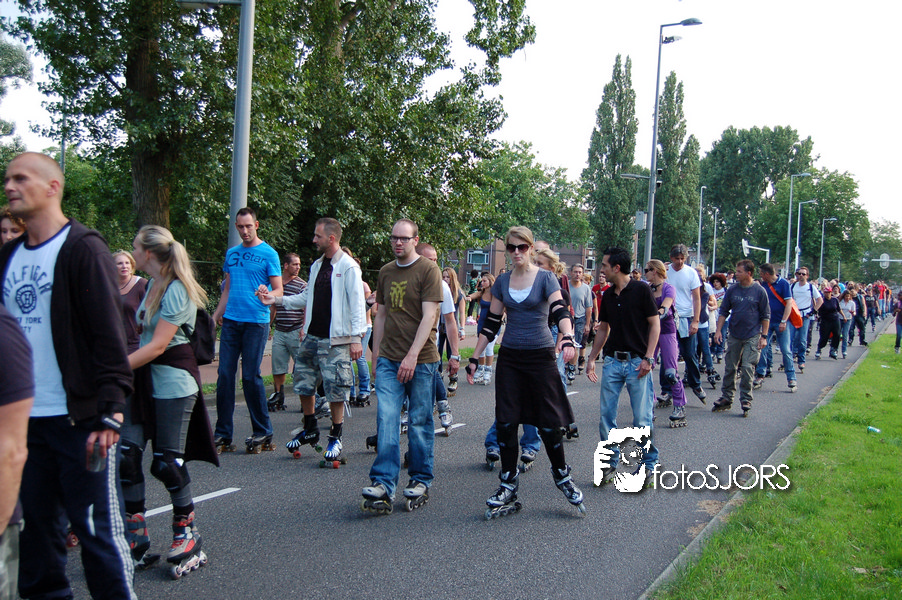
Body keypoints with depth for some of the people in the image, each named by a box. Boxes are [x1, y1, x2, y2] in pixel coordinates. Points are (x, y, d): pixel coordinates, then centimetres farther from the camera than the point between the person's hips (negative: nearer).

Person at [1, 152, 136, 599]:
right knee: (36, 525, 15)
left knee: (95, 526, 1)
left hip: (80, 418, -6)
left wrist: (109, 412, -18)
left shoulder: (82, 248, -8)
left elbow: (109, 336, -13)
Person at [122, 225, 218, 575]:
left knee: (167, 461, -4)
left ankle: (187, 535, 14)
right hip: (144, 376, 8)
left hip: (173, 379, -8)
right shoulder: (152, 285, 13)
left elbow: (158, 345, -20)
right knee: (127, 454, 2)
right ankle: (136, 540, 11)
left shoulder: (176, 290, -14)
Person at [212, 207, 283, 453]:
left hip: (256, 321, -5)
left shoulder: (268, 253, -1)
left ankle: (263, 432, 9)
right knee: (225, 374, 2)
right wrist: (216, 315, 13)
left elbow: (279, 290, -5)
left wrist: (267, 295, -26)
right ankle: (223, 434, 8)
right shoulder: (231, 253, 16)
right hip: (231, 321, 5)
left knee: (251, 376, -3)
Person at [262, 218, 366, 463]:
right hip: (312, 337, 8)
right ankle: (310, 429, 31)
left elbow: (357, 303, -13)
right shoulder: (317, 265, 14)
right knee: (304, 384, 13)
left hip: (336, 340, -8)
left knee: (335, 390, -2)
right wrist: (277, 300, 10)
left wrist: (356, 337, -19)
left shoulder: (348, 267, -10)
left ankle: (335, 438, 13)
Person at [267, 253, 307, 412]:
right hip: (279, 332, 4)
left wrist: (304, 328, -17)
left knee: (301, 366, -2)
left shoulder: (302, 285, -2)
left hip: (296, 332, -4)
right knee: (277, 367, 7)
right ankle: (278, 397, 17)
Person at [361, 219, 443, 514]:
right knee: (386, 420, -6)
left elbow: (429, 316, -12)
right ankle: (383, 485, -6)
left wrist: (412, 355, -19)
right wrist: (376, 356, 15)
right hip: (388, 359, 4)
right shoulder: (386, 272, 14)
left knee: (420, 422, 4)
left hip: (421, 360, -4)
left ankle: (421, 481, 17)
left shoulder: (428, 270, -4)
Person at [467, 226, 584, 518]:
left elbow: (560, 311, -20)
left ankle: (562, 474, 23)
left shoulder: (545, 278, -4)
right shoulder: (502, 282, 9)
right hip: (510, 357, 4)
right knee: (505, 422, 0)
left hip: (541, 355, -4)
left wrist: (567, 338, -39)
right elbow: (491, 323, 12)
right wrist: (474, 359, 7)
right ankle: (508, 486, 11)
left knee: (549, 422, -1)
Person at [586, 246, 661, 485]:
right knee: (606, 415, 4)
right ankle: (610, 460, 17)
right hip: (612, 361, 5)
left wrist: (648, 358, -13)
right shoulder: (608, 295, 10)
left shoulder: (641, 290, -7)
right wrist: (591, 358, 15)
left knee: (642, 418, -1)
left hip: (637, 362, -5)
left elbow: (655, 324, -6)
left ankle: (649, 461, 16)